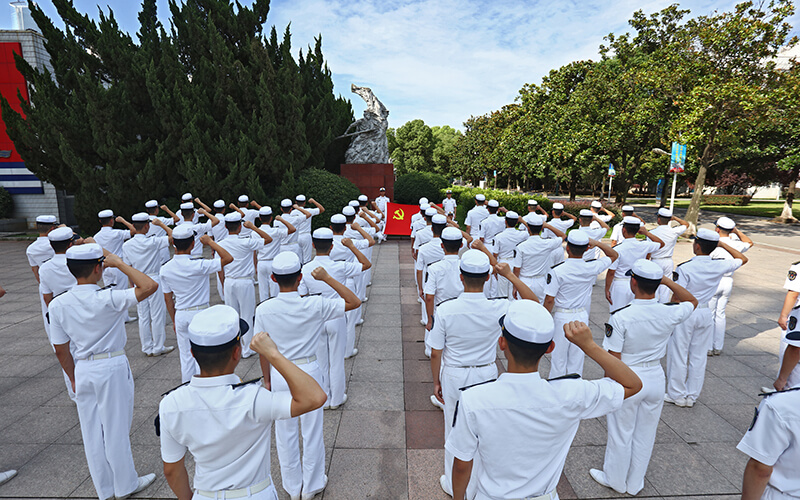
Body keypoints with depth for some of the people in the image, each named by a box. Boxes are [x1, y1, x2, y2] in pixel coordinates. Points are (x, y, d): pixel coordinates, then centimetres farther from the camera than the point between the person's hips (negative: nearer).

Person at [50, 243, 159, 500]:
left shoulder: (57, 305, -5)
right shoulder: (108, 299, -23)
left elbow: (61, 350, 2)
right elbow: (150, 286, -31)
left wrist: (74, 379, 15)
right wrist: (119, 263, -21)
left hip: (82, 371, 5)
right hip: (113, 368, -5)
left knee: (92, 433, 18)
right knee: (117, 429, 12)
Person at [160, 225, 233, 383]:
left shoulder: (165, 269, -3)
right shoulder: (199, 265, -20)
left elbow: (168, 298, 6)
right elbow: (228, 258, -17)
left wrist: (174, 320, 17)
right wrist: (210, 241, -10)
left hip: (180, 315, 4)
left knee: (185, 356, 15)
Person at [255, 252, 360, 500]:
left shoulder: (264, 310, -13)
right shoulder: (315, 305, -20)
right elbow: (354, 302, -12)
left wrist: (267, 378, 12)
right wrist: (327, 278, -13)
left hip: (279, 374, 2)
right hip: (308, 372, -2)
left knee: (285, 433, 21)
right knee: (312, 431, 18)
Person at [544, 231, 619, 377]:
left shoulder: (557, 270, -21)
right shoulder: (592, 267, -10)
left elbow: (549, 299, -18)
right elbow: (614, 255, 10)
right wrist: (597, 243, -4)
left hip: (562, 317, -3)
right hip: (582, 316, 4)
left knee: (558, 356, 11)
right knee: (577, 356, 17)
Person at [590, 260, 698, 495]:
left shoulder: (621, 317, -26)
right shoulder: (670, 313, -14)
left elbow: (613, 360, -20)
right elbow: (692, 301, 11)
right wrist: (666, 280, 0)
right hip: (656, 378, 5)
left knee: (621, 435, 16)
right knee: (645, 435, 22)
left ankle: (615, 480, 37)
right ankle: (635, 484, 41)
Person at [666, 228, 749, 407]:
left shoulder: (685, 268, -20)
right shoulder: (719, 267, -5)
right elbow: (742, 259, 16)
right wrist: (723, 244, 12)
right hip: (705, 314, 5)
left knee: (678, 355, 7)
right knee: (698, 356, 14)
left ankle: (677, 395, 18)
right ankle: (692, 397, 25)